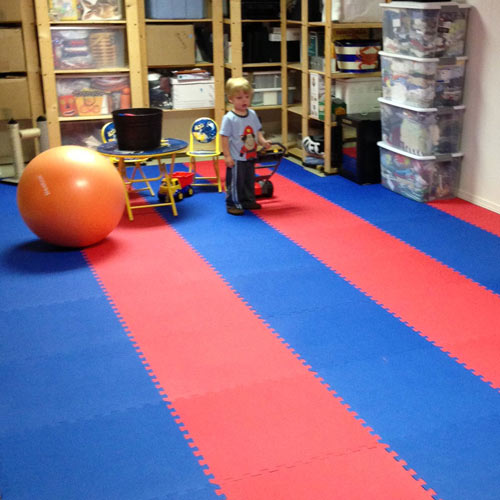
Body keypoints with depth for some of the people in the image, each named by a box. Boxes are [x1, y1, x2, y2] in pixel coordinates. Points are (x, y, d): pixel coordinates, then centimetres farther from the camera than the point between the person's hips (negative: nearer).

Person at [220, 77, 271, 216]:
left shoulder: (252, 114, 3)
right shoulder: (229, 118, -16)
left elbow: (257, 131, 13)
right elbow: (224, 137, -15)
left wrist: (262, 141, -6)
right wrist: (227, 156, -18)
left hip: (250, 157, 7)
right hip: (236, 159, -7)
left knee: (249, 181, 19)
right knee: (235, 182, 2)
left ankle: (248, 201, 35)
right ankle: (232, 204, 14)